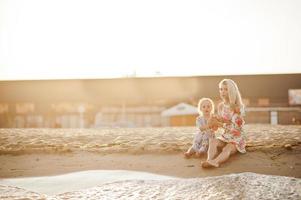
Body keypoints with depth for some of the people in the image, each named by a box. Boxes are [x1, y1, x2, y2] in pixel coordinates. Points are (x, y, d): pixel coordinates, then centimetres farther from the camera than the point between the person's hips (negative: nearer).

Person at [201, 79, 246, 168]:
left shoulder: (238, 107, -11)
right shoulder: (220, 106, 5)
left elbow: (235, 127, -16)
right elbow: (219, 122, 8)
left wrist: (219, 123, -24)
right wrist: (215, 121, -15)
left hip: (237, 138, -5)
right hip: (224, 136, 5)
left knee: (227, 149, -35)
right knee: (212, 141, -27)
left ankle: (215, 161, -65)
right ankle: (209, 160, -55)